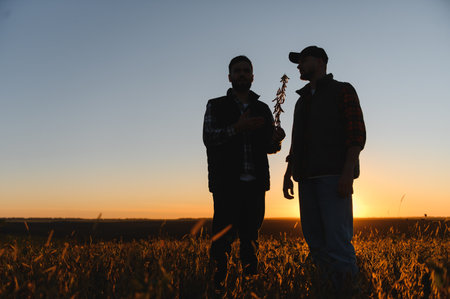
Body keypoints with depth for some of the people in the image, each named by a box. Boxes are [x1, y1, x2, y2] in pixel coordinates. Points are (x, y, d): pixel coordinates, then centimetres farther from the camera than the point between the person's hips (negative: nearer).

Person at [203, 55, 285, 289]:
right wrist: (238, 128, -18)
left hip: (255, 183, 3)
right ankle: (218, 283, 6)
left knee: (250, 238, 6)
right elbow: (208, 138, -4)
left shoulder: (263, 110, 18)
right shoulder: (216, 106, 10)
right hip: (226, 183, -3)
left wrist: (276, 139, -9)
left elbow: (269, 147, 15)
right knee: (223, 236, -5)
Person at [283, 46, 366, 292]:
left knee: (337, 238, -13)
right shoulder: (302, 101, 25)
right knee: (314, 239, 1)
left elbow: (357, 133, -6)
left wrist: (348, 173, -18)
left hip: (334, 175, -6)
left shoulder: (343, 90, 5)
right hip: (308, 177, 6)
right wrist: (288, 174, 12)